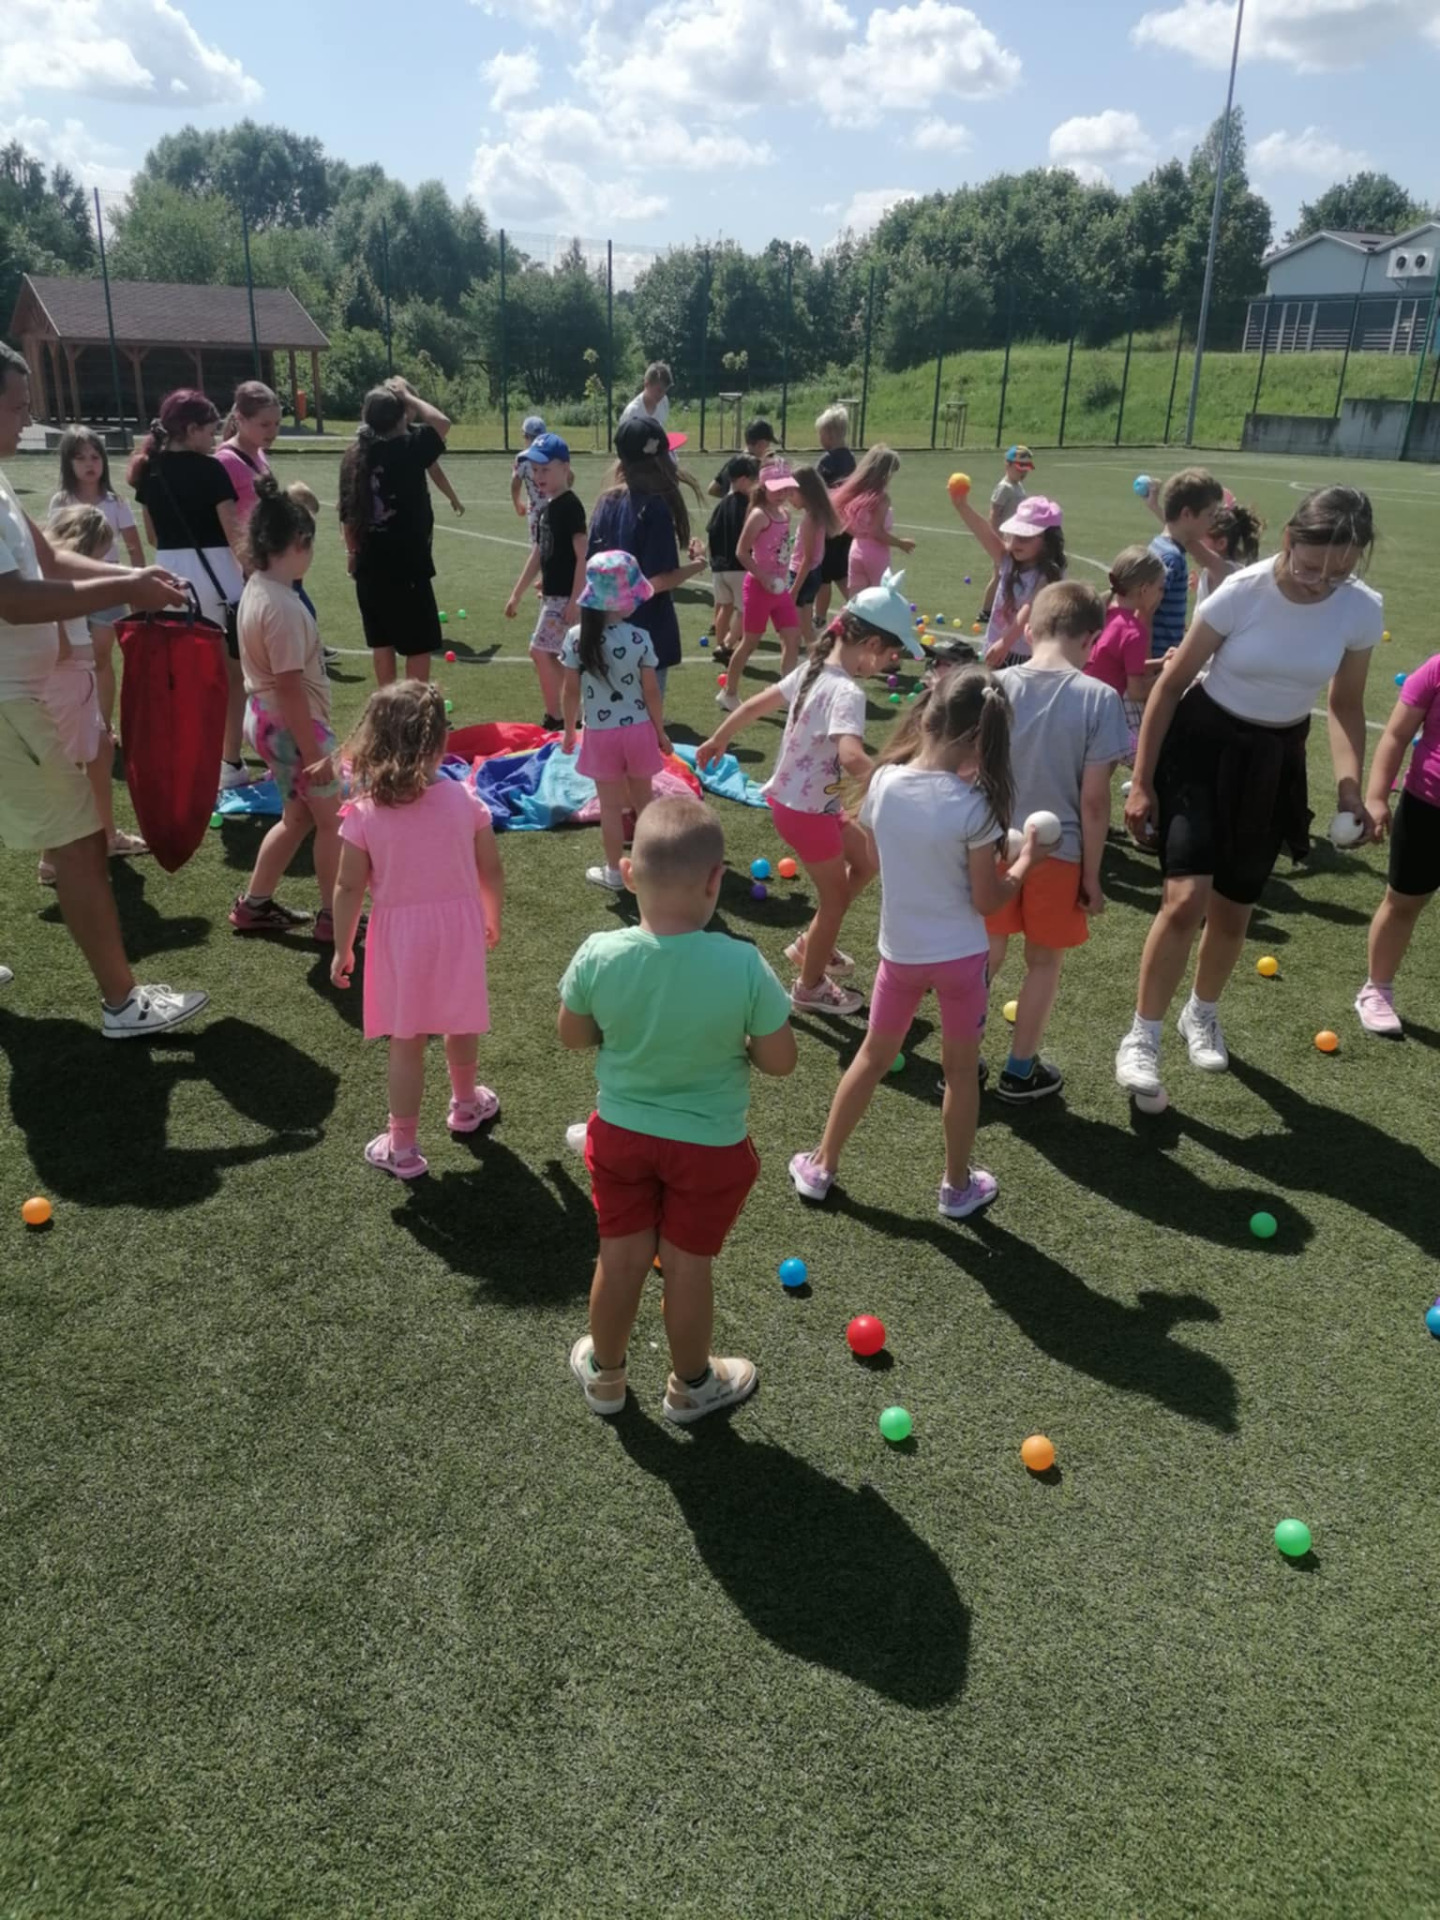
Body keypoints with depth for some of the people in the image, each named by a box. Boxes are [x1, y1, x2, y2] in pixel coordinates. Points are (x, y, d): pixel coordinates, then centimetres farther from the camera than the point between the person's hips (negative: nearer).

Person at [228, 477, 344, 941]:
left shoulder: (255, 590, 6)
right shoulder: (283, 606, -24)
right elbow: (290, 687, -26)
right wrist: (314, 754, -23)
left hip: (266, 719, 9)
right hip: (292, 726, -9)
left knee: (299, 816, 21)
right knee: (333, 819, 7)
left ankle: (253, 904, 27)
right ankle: (333, 917, 18)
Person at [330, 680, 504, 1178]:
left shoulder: (363, 813, -13)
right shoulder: (464, 800, -9)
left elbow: (349, 888, -10)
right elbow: (491, 871, -1)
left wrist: (342, 949, 2)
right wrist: (492, 920, 16)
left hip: (400, 935, -2)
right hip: (459, 926, 2)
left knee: (406, 1043, 7)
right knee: (460, 1026, 23)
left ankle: (401, 1146, 17)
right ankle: (465, 1104, 47)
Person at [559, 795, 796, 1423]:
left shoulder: (598, 955, -22)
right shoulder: (744, 966, -27)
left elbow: (572, 1035, -5)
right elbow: (780, 1061, -16)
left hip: (620, 1132, 2)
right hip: (709, 1145, -2)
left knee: (621, 1258, 20)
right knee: (689, 1264, 18)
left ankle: (604, 1374, 44)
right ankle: (691, 1385, 42)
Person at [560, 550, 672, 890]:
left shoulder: (576, 638, -12)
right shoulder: (640, 638, -13)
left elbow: (571, 692, -6)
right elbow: (651, 692, -6)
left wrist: (569, 730, 9)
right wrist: (660, 731, 7)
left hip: (600, 734, 0)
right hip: (638, 730, 1)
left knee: (611, 805, 10)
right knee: (643, 799, 17)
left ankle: (614, 872, 20)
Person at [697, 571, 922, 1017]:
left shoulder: (812, 670, -1)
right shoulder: (847, 692, -28)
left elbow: (755, 704, 10)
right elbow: (852, 760, -45)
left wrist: (717, 740, 22)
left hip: (792, 797, 9)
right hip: (807, 811, -9)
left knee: (866, 861, 24)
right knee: (835, 897, 12)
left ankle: (810, 944, 37)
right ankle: (810, 987, 32)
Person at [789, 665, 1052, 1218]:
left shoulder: (883, 782, -10)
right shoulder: (972, 804, -21)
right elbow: (986, 900, -14)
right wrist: (1027, 861, 1)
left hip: (899, 949, 3)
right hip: (959, 955, -3)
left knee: (872, 1057, 20)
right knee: (961, 1069, 16)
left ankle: (821, 1167, 31)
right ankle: (957, 1187, 32)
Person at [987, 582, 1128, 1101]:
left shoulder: (997, 686, -7)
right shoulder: (1099, 698, -14)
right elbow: (1093, 799, -13)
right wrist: (1091, 873, -3)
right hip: (1058, 851, -2)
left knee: (987, 955, 21)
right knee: (1044, 961, 17)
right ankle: (1020, 1071, 29)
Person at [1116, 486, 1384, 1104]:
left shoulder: (1363, 610, -12)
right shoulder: (1242, 593, -20)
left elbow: (1346, 705, 3)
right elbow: (1172, 683, -12)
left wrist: (1351, 788, -11)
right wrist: (1141, 782, -11)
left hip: (1276, 761, 3)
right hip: (1203, 743, -3)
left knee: (1234, 910, 11)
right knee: (1186, 898, -17)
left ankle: (1202, 1015, 38)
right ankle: (1141, 1037, -1)